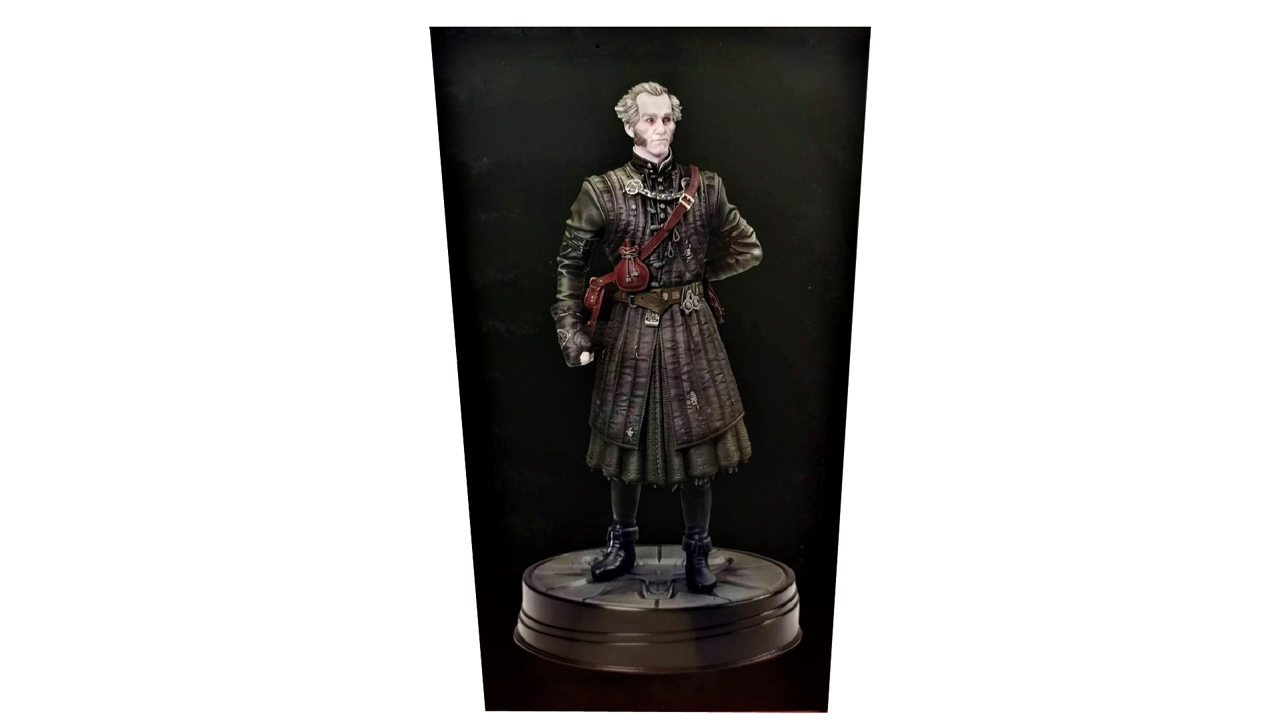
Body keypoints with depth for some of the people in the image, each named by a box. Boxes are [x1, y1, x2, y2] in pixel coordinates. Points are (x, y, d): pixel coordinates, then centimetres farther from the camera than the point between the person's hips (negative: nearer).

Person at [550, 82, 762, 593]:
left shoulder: (704, 187, 1)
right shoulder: (602, 192, -4)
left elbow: (747, 249, 12)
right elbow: (570, 263, 1)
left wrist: (698, 276, 8)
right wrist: (572, 333, -5)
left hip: (692, 328, 1)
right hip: (631, 330, 0)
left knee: (696, 437, 5)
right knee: (626, 439, 9)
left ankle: (697, 551, 23)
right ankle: (623, 544, 30)